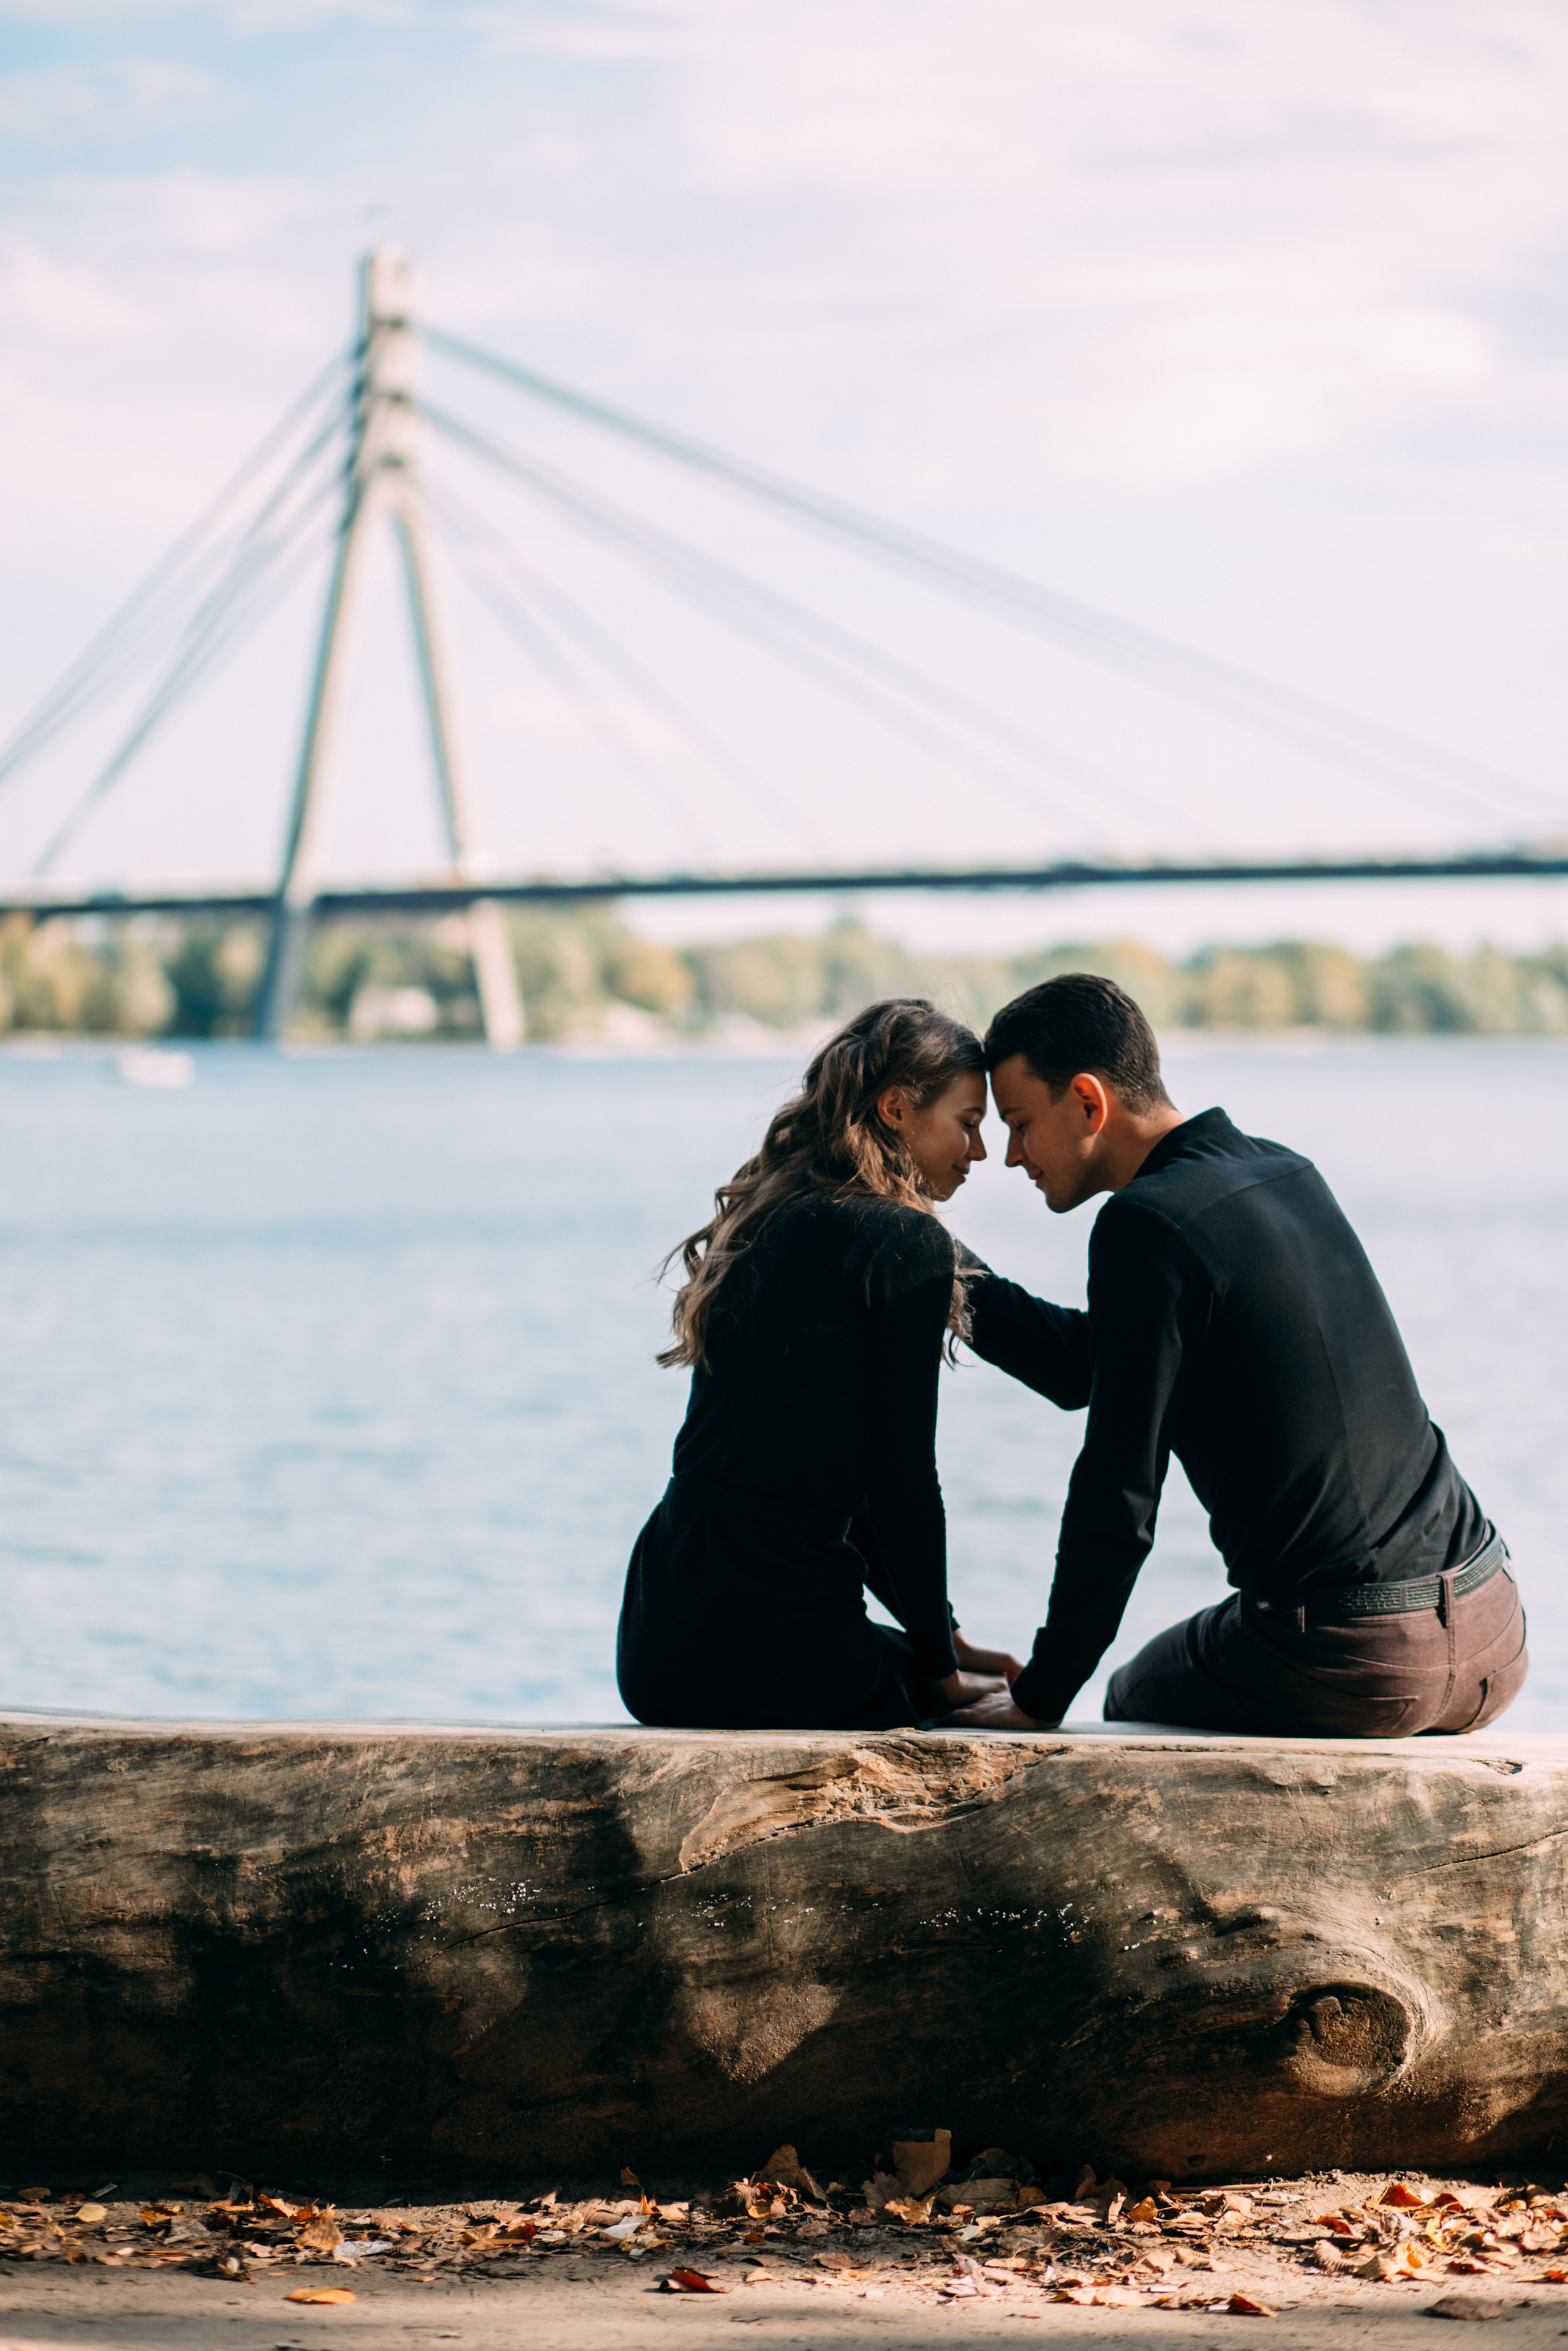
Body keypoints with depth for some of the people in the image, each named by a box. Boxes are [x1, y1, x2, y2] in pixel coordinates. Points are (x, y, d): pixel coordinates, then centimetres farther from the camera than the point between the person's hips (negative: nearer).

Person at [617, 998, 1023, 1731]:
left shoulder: (763, 1227, 17)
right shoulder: (906, 1243, -9)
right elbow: (903, 1483, -9)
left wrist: (940, 1636, 22)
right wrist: (938, 1663, 3)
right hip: (769, 1652, -8)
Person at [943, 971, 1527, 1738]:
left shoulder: (1148, 1225, -14)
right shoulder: (1287, 1175, 12)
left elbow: (1118, 1497, -13)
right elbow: (1090, 1372, 20)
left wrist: (1040, 1697, -3)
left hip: (1351, 1665, -7)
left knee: (1139, 1698, 24)